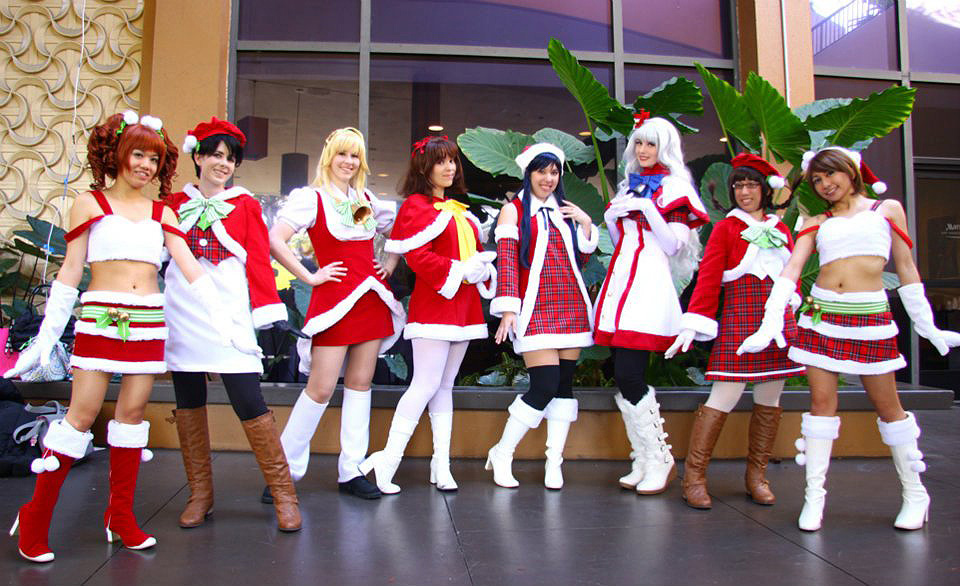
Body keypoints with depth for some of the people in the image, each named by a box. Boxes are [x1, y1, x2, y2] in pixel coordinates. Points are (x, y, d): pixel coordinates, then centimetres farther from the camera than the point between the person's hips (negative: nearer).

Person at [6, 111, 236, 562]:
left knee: (133, 411, 5)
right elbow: (70, 272, 3)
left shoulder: (161, 213, 12)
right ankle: (35, 516, 10)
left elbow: (190, 267, 6)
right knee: (82, 414, -5)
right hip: (100, 318, -3)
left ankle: (120, 515, 15)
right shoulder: (90, 203, 4)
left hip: (149, 321, 3)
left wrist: (221, 317, -3)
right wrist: (46, 336, 0)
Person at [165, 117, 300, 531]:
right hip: (182, 317, 3)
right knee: (188, 405, 8)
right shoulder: (175, 204, 14)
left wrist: (268, 311, -4)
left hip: (230, 316, -3)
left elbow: (259, 260, 3)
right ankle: (200, 494, 20)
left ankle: (283, 494, 1)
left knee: (250, 403, -9)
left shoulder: (245, 205, 9)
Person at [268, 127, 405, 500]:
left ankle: (350, 471, 16)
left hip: (371, 298, 6)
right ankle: (286, 469, 10)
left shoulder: (367, 200, 14)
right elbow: (275, 240, -16)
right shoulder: (312, 198, -4)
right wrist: (309, 276, -13)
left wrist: (391, 263, 13)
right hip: (334, 300, -6)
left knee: (360, 384, 7)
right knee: (321, 388, -6)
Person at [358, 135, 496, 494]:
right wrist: (460, 271, -19)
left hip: (463, 307, 8)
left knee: (445, 386, 9)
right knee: (426, 385, -12)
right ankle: (388, 460, -4)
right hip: (433, 305, -8)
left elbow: (476, 249, 20)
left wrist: (483, 269, -3)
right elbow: (417, 256, -15)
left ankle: (441, 465, 14)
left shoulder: (459, 209, 20)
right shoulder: (416, 206, -4)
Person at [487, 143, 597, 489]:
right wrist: (508, 308, -15)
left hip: (571, 306, 5)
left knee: (564, 384, 2)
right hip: (536, 309, -5)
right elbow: (506, 261, -5)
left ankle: (554, 464, 10)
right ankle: (502, 454, 5)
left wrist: (586, 224, 4)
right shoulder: (514, 210, 5)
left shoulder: (565, 211, 19)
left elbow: (581, 259, 17)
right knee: (545, 386, -12)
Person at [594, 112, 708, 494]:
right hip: (621, 279, 7)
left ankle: (659, 460, 2)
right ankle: (642, 462, 13)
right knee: (623, 378, 3)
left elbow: (672, 245, -5)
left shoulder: (674, 187, 3)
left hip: (650, 281, -7)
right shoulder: (629, 185, 22)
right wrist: (611, 217, 5)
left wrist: (648, 209, -14)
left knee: (629, 376, -14)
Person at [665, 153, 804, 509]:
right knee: (726, 397, -10)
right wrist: (693, 323, -13)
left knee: (769, 399, 6)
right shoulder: (725, 228, 4)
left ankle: (757, 475, 18)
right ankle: (693, 475, -2)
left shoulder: (781, 229, 18)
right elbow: (708, 278, -5)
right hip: (740, 315, -5)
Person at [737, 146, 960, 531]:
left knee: (887, 404, 5)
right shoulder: (817, 224, 13)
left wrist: (928, 326, 12)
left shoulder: (887, 209, 12)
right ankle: (814, 495, 7)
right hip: (821, 315, 2)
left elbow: (906, 269, 12)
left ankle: (915, 494, 21)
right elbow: (790, 272, 2)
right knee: (821, 402, 0)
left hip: (871, 316, -1)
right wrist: (770, 325, -9)